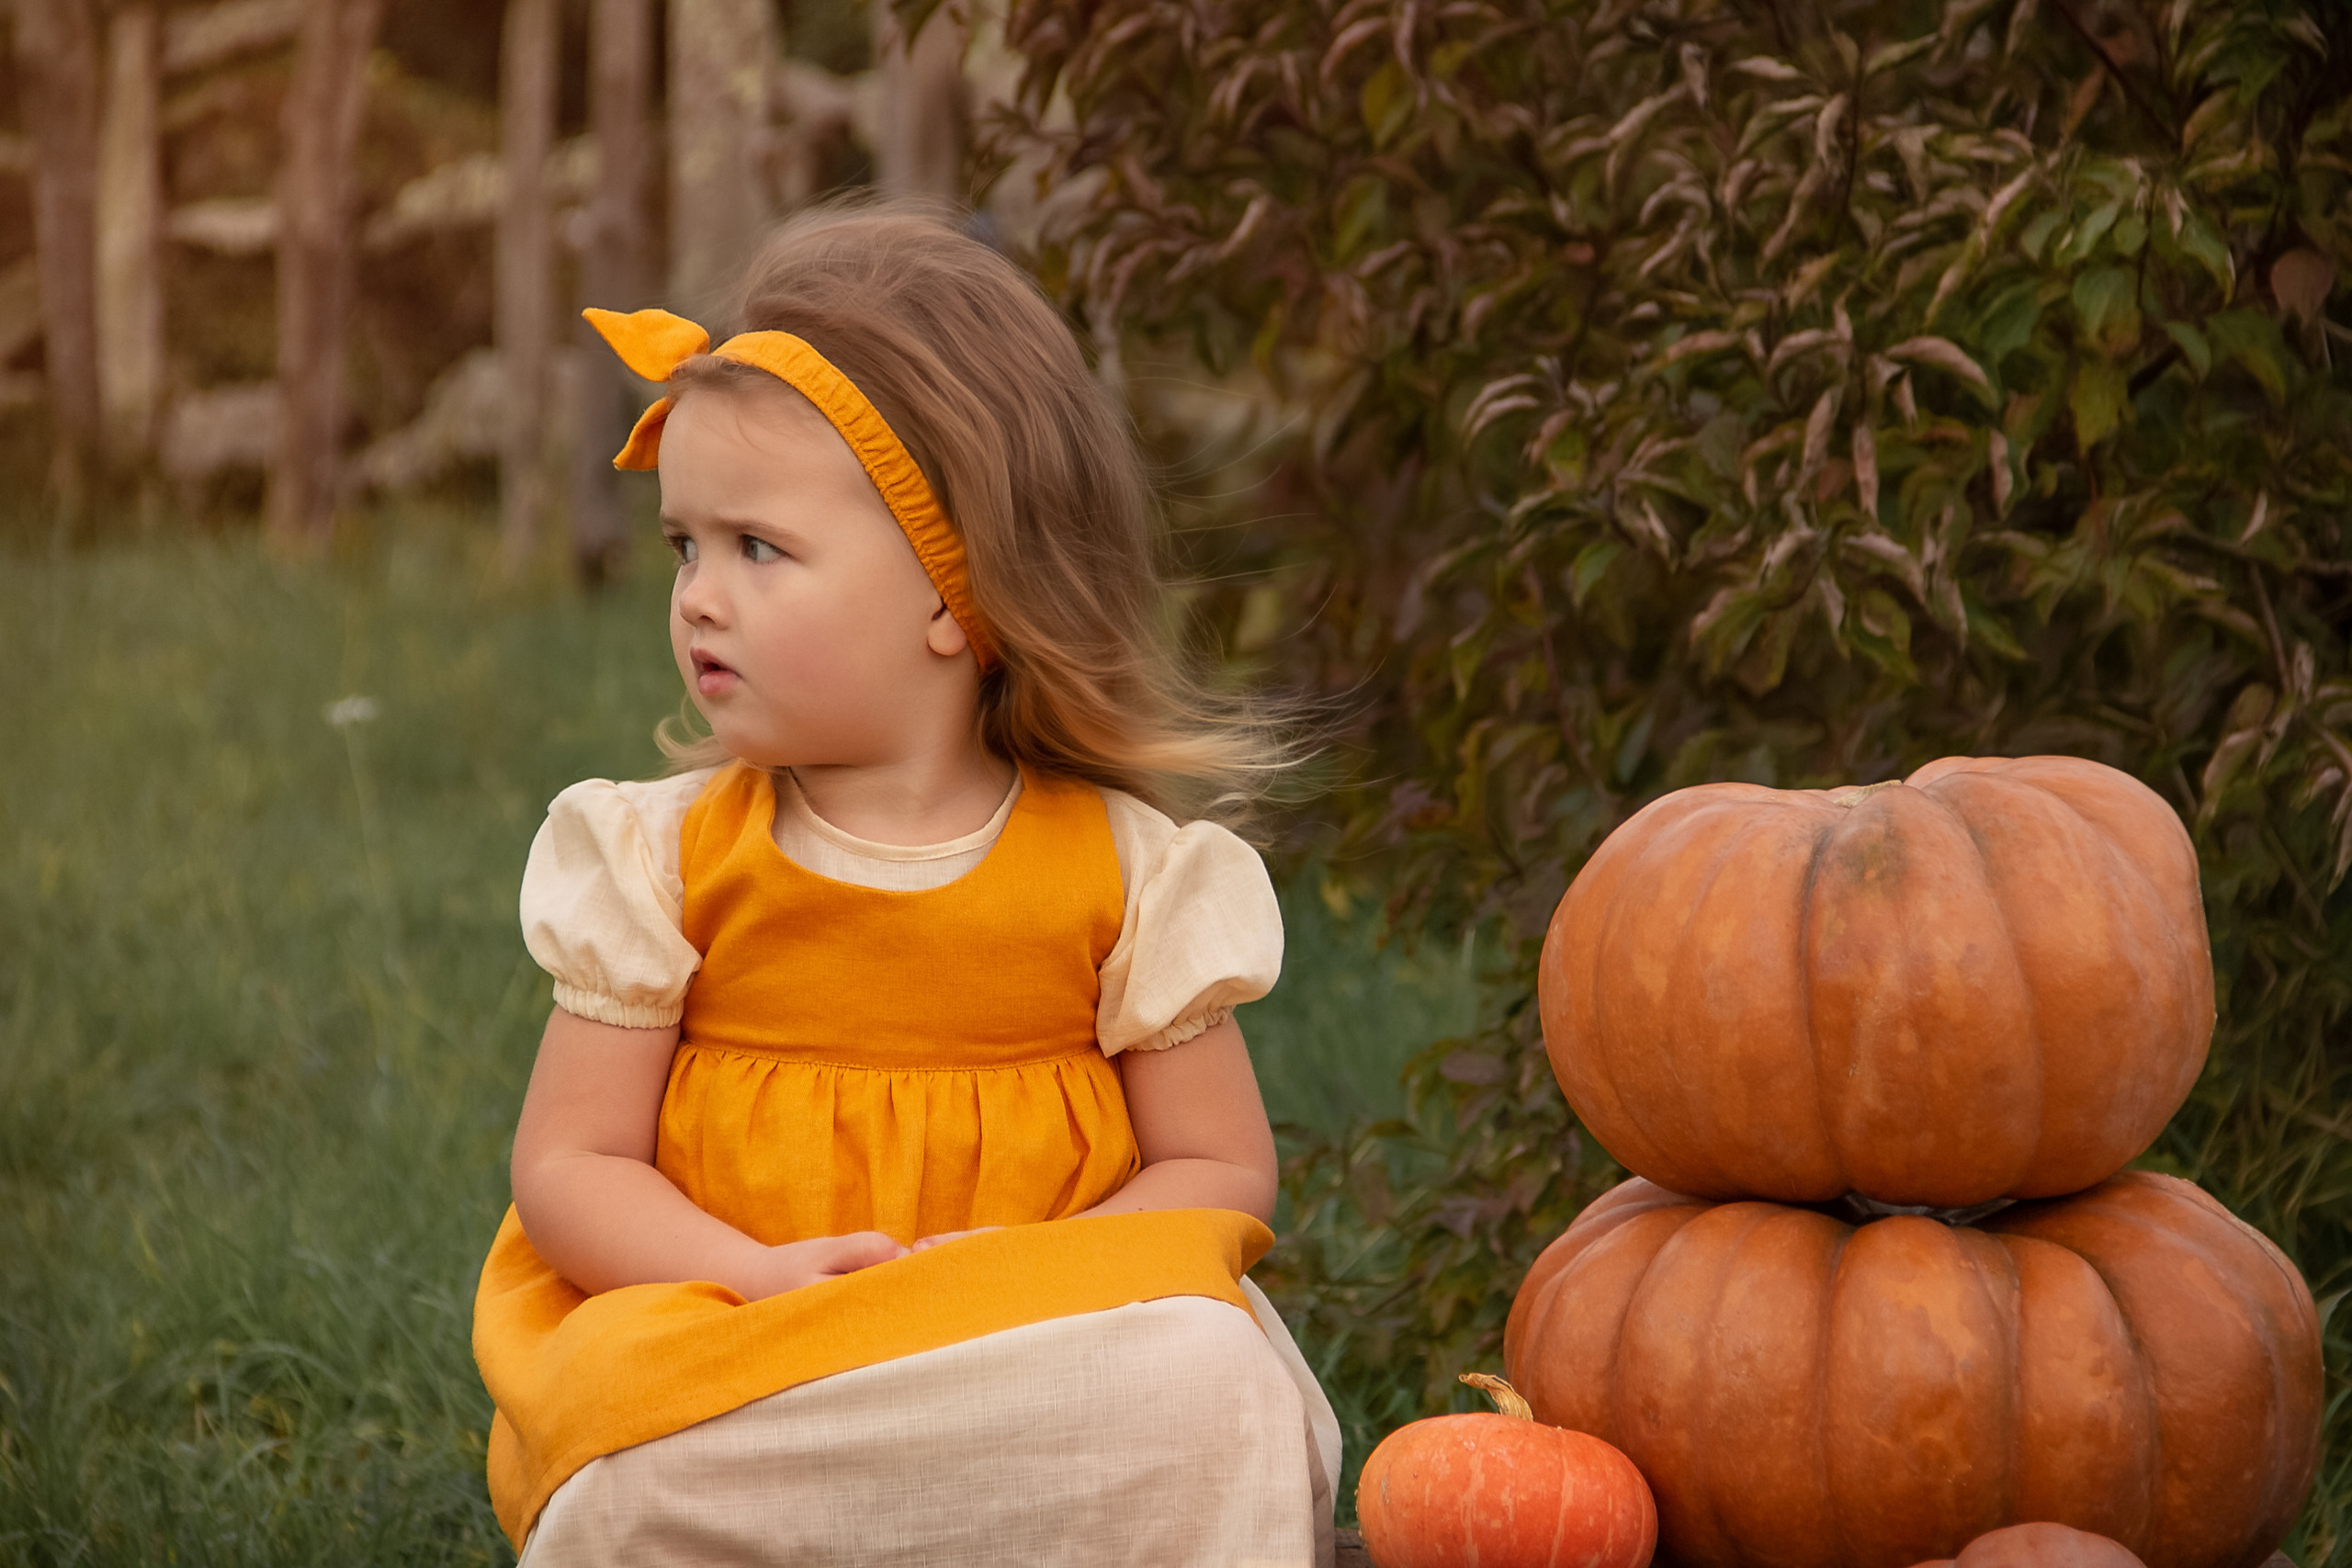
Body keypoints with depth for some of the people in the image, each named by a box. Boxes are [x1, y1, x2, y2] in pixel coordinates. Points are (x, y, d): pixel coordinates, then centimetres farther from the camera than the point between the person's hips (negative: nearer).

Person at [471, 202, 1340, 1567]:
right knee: (625, 1456, -31)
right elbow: (569, 1165, 2)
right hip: (732, 1337, 1)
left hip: (1051, 1337, -1)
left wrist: (1033, 1278, -16)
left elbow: (1221, 1172, 4)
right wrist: (758, 1274, -18)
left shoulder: (1130, 868, 0)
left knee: (1206, 1393, -31)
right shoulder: (660, 858, 3)